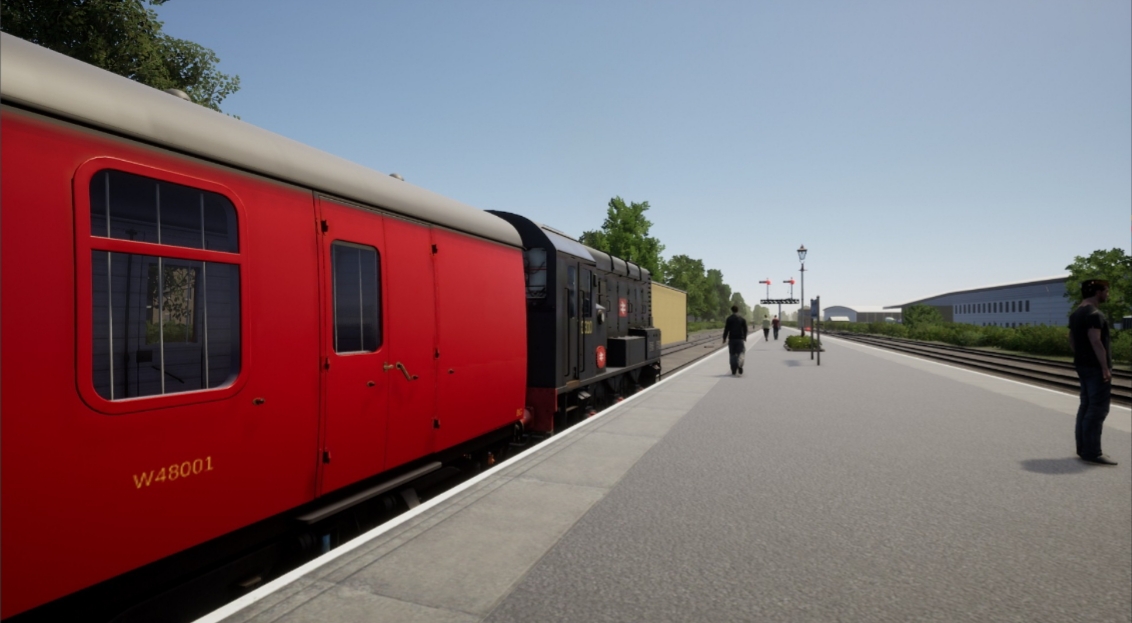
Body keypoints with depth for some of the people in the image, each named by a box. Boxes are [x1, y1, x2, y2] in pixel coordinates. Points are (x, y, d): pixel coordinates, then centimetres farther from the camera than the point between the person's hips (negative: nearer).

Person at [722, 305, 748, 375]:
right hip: (740, 338, 1)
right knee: (740, 353, 3)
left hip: (732, 339, -1)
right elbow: (745, 329, 9)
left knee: (733, 354, 6)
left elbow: (726, 329, -5)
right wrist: (744, 338, 19)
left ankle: (733, 371, 5)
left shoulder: (729, 318, -2)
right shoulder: (742, 318, 6)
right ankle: (740, 365, -24)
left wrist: (724, 338, 2)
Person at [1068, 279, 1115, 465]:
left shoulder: (1076, 313, 13)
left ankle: (1083, 448, 18)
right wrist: (1105, 367, -20)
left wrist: (1080, 358, 19)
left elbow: (1071, 340, 17)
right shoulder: (1094, 314, -16)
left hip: (1083, 366, 10)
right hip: (1096, 367, -10)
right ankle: (1092, 452, -4)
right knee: (1098, 409, -6)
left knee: (1086, 406, 13)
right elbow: (1096, 341, -22)